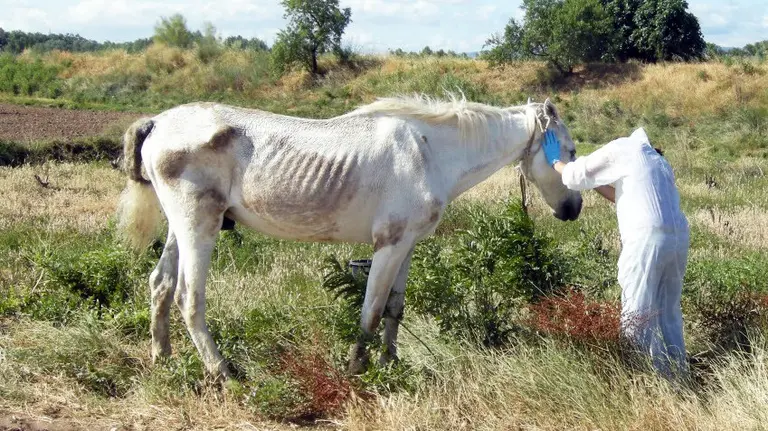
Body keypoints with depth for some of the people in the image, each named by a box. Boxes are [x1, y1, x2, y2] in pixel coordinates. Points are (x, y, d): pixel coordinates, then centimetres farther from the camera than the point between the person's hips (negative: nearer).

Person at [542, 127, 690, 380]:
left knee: (636, 316, -3)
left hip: (646, 238, -7)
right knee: (669, 313, 17)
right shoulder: (659, 162, 29)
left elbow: (576, 177, 10)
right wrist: (594, 182, 38)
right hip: (678, 236, 7)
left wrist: (555, 161, 27)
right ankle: (677, 375, 20)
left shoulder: (621, 149, 8)